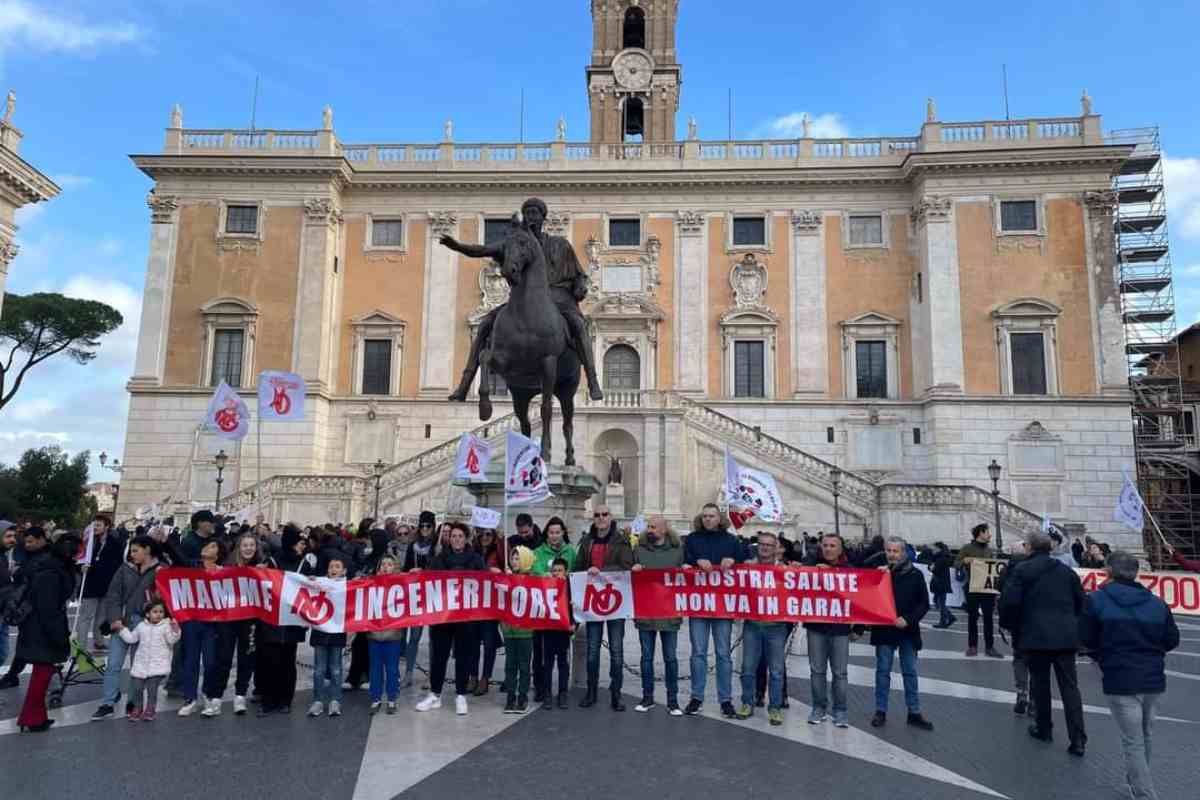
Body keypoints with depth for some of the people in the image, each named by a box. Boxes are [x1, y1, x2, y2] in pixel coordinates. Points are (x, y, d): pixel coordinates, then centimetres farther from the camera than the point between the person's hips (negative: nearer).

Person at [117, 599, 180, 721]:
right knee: (137, 687, 8)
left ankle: (150, 709, 12)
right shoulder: (141, 626, 9)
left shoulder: (166, 626, -5)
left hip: (158, 665, -4)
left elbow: (172, 640, -13)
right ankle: (137, 708, 26)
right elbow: (131, 638, 20)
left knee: (152, 688, -4)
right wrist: (122, 629, 15)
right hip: (141, 664, 4)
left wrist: (175, 630, -30)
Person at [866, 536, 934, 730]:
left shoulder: (915, 574, 0)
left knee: (910, 672, 7)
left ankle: (914, 713, 16)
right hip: (884, 629, 0)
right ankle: (880, 711, 13)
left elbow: (924, 603, 1)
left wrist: (908, 619, -12)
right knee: (883, 670, 6)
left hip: (908, 631, 0)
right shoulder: (880, 572, 1)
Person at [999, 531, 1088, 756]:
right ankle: (1078, 739, 1)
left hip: (1036, 636, -3)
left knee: (1040, 683, 11)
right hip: (1066, 636, 4)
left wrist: (1010, 626, 5)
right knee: (1069, 686, 4)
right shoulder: (1067, 571, 11)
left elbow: (1009, 601, -11)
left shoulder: (1021, 570, -5)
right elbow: (1081, 602, 15)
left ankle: (1043, 728, 23)